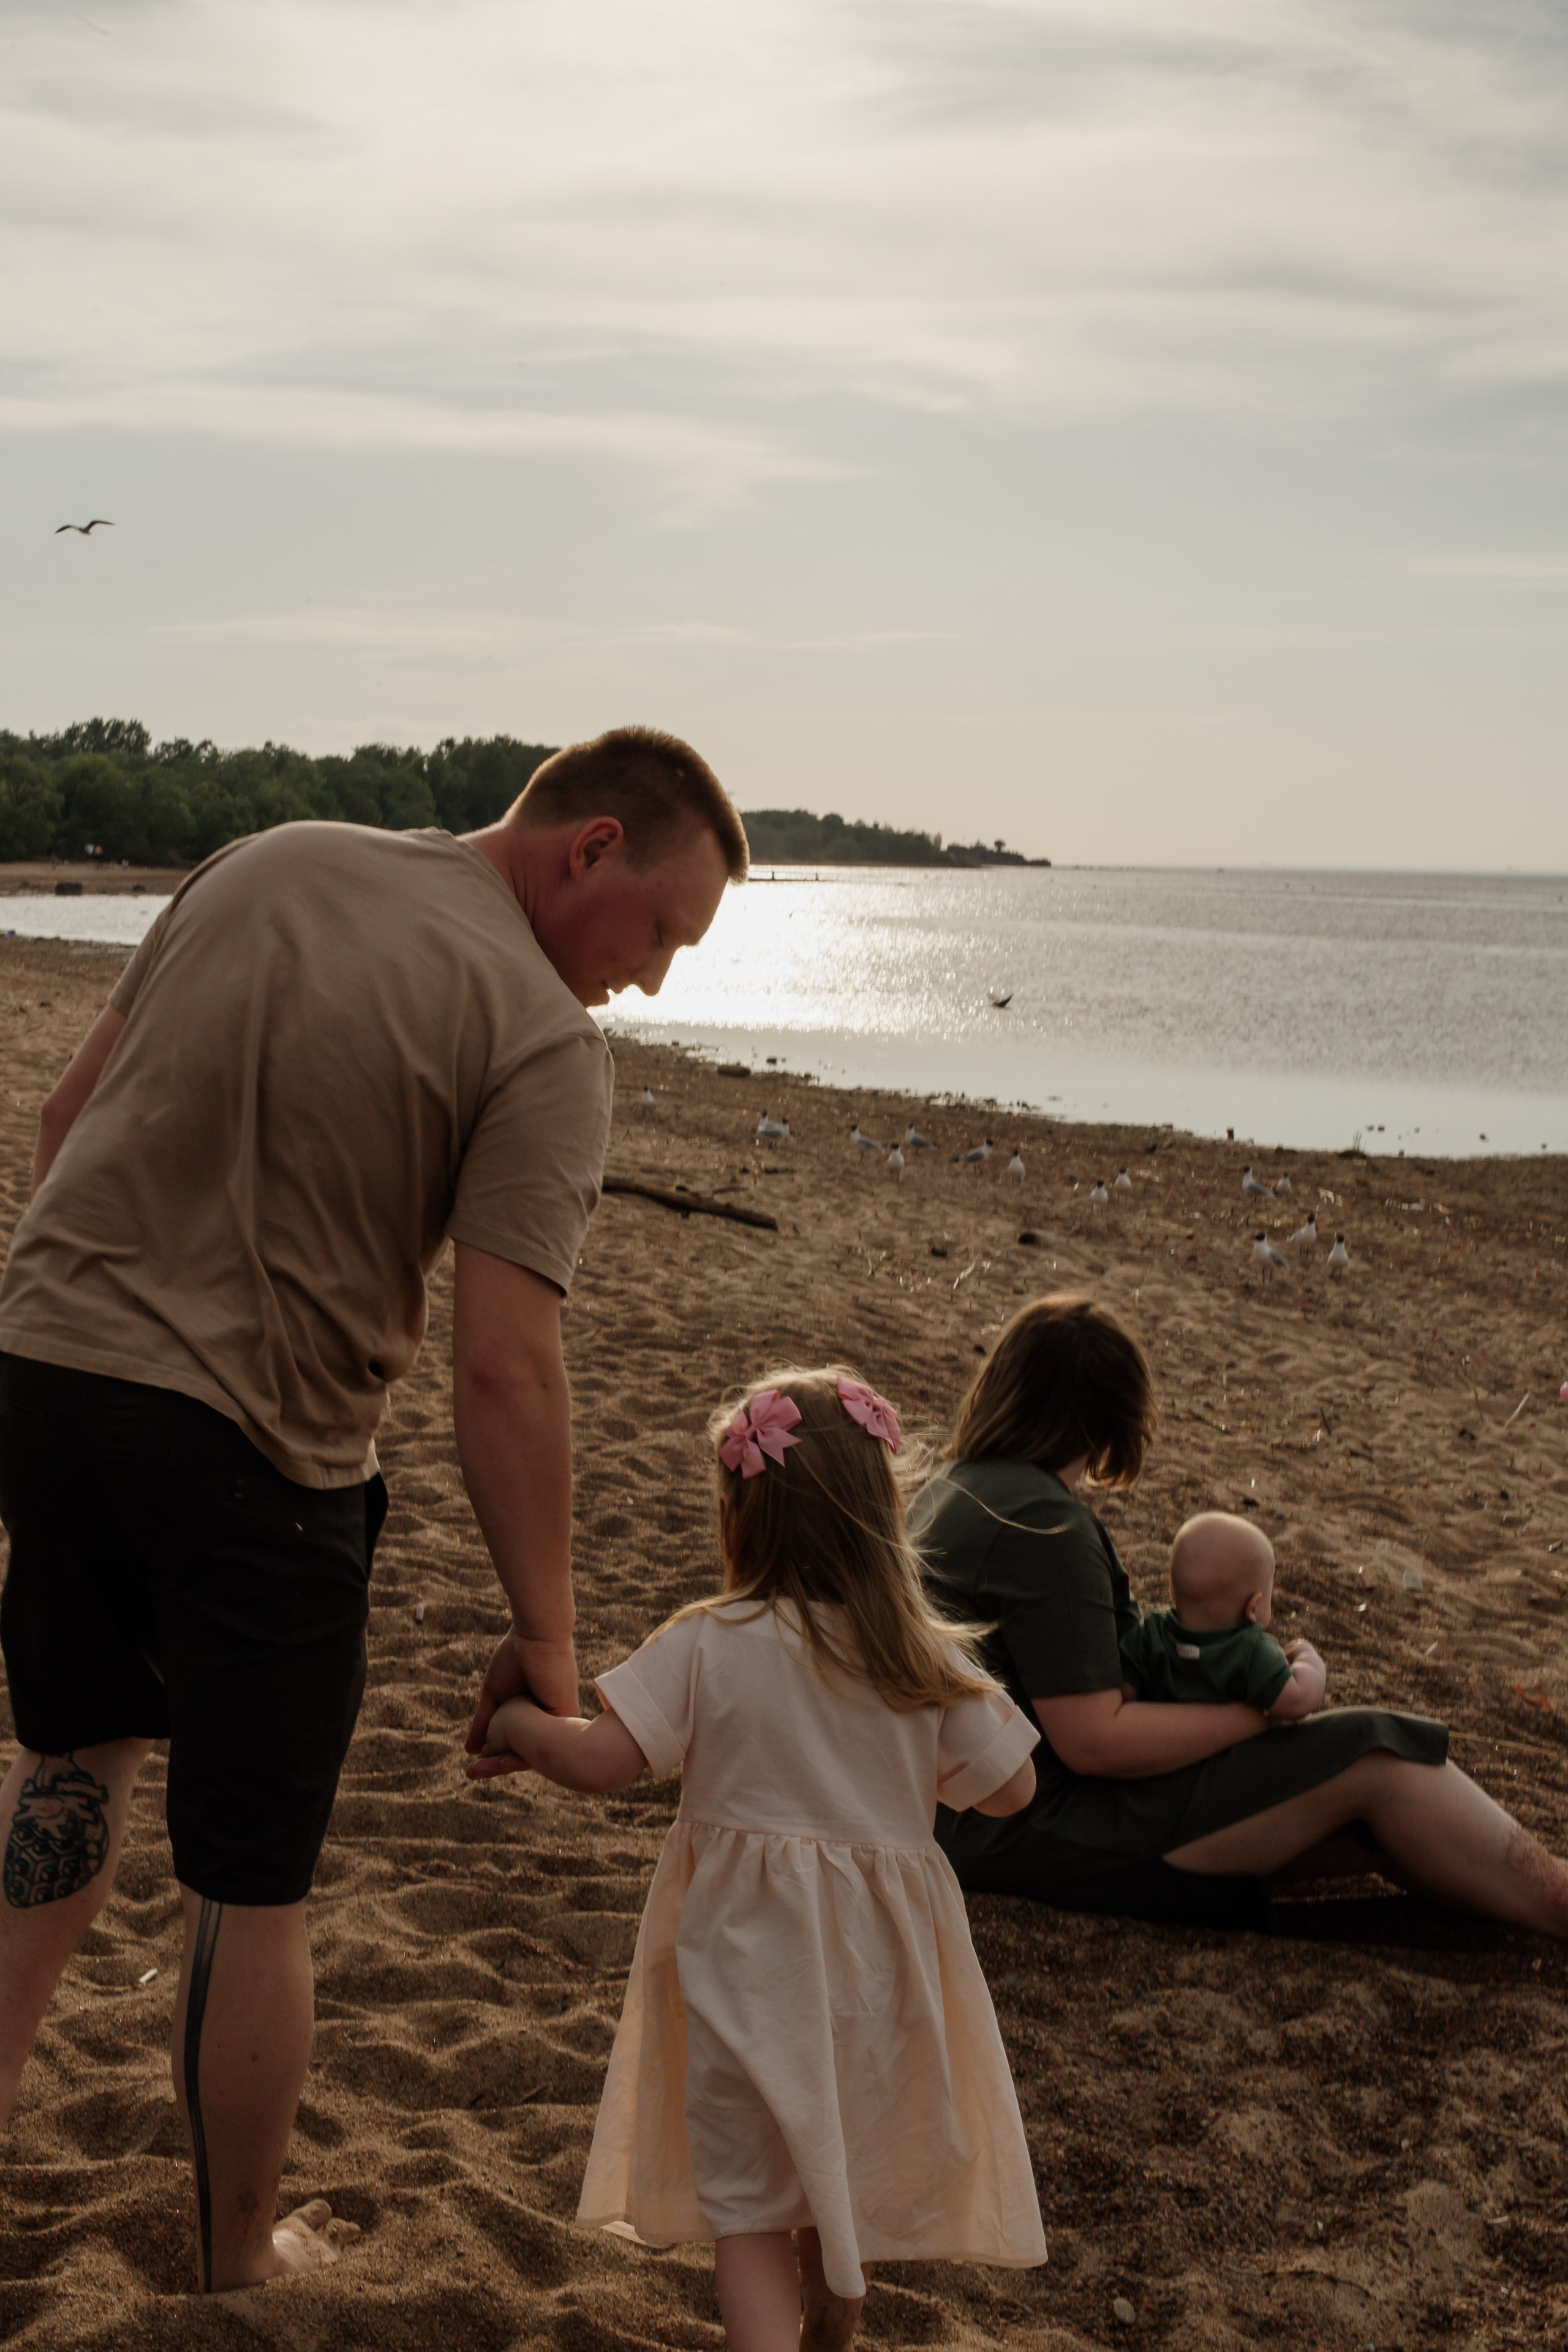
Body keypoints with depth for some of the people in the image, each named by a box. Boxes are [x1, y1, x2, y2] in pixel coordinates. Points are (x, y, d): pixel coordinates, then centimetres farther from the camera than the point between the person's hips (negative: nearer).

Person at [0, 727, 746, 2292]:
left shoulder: (259, 864, 8)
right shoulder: (545, 1041, -12)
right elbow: (502, 1367, -18)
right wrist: (544, 1638, -11)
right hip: (248, 1445, -6)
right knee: (251, 1886, 11)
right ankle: (239, 2267, 27)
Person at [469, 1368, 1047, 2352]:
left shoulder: (707, 1645, -15)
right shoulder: (929, 1659, -7)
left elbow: (600, 1761, -17)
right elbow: (1010, 1789, -1)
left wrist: (516, 1724, 2)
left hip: (750, 1961, -3)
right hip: (878, 1960, 4)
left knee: (748, 2201, 7)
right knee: (849, 2173, 25)